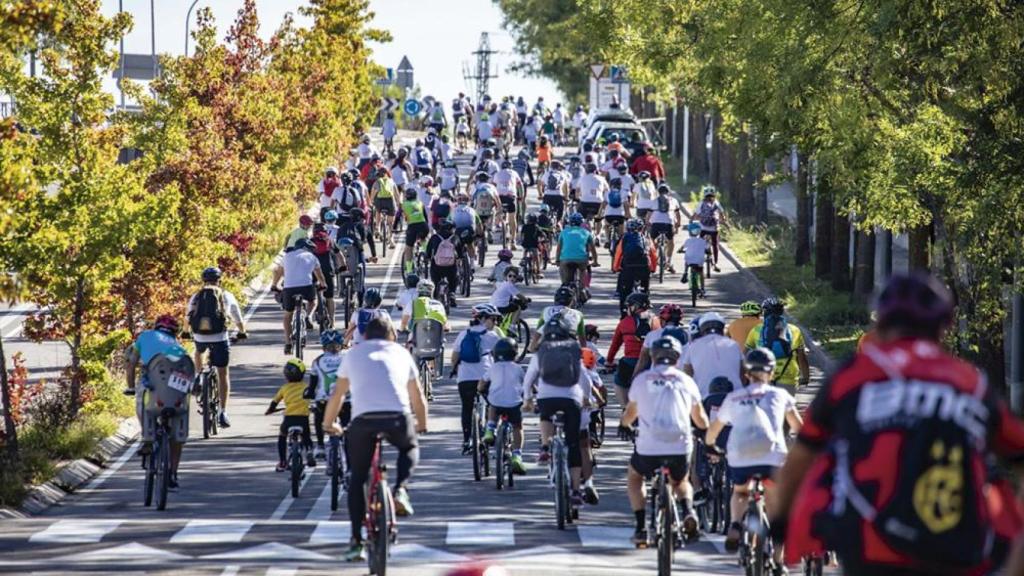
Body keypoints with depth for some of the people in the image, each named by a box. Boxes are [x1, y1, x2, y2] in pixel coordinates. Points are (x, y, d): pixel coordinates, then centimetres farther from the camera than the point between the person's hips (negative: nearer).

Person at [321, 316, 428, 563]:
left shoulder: (354, 354, 25)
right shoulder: (400, 353, 25)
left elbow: (337, 396, 32)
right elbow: (418, 399, 33)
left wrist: (328, 424, 48)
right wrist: (422, 425, 51)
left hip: (363, 419, 0)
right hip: (398, 417, 0)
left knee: (357, 480, 15)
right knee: (410, 447, 34)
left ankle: (356, 541, 7)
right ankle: (400, 491, 8)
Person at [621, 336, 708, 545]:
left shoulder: (642, 379, 8)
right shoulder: (685, 381, 9)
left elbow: (631, 412, 25)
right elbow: (699, 418, 20)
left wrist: (623, 424, 48)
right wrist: (707, 430, 44)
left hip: (649, 446, -1)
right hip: (681, 447, 1)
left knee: (634, 477, 29)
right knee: (681, 482, 31)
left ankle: (641, 527, 14)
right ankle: (688, 510, -1)